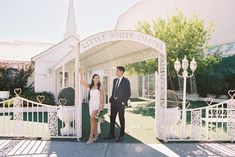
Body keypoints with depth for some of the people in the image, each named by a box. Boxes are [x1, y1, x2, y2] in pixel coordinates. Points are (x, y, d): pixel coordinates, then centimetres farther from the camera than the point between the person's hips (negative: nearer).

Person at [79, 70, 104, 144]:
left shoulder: (100, 87, -1)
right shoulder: (90, 86, 10)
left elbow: (102, 97, -3)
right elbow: (82, 82, 6)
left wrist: (102, 106, -9)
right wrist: (81, 73, 2)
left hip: (97, 105, -4)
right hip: (91, 104, 4)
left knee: (92, 118, -21)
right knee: (93, 120, 11)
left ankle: (91, 136, -17)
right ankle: (96, 134, 28)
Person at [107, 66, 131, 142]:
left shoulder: (126, 81, -7)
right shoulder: (115, 80, 11)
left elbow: (128, 93, -8)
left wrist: (124, 102, -12)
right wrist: (111, 99, 6)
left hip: (120, 102, -6)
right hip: (113, 102, 6)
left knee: (121, 120, 6)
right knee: (112, 119, 12)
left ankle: (121, 136, 19)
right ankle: (112, 134, 26)